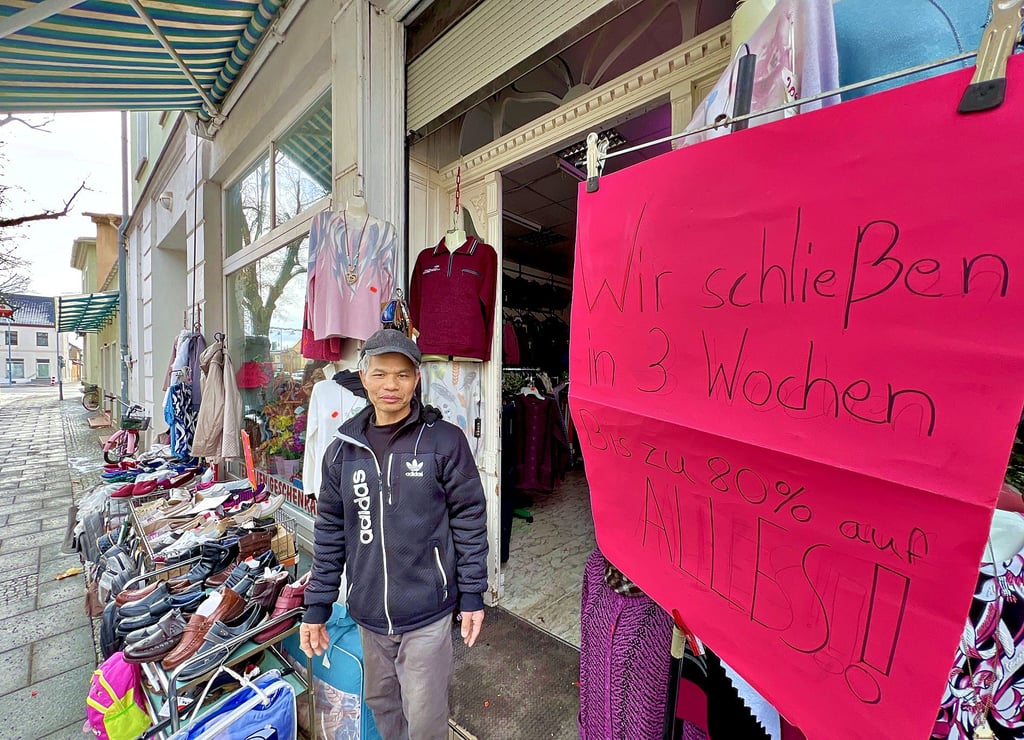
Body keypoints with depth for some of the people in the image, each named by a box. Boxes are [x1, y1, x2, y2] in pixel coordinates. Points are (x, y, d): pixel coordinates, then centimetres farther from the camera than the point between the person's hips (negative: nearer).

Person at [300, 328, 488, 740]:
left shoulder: (444, 441, -14)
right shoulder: (344, 449, -2)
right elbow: (330, 531, 5)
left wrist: (472, 596, -6)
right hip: (367, 613, 4)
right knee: (381, 703, 26)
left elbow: (469, 520, -10)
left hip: (426, 612, -4)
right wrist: (316, 607, 7)